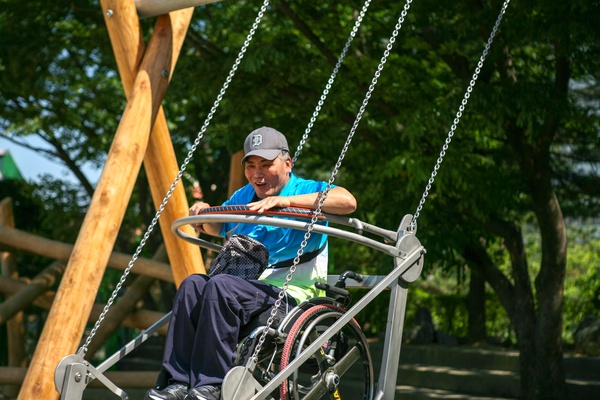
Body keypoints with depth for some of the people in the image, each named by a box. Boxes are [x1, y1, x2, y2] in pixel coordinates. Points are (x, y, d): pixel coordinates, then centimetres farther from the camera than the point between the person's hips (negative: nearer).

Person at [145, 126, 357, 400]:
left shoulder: (307, 192, -1)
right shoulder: (244, 196, 21)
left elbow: (348, 202, -22)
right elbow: (217, 229, 38)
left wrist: (286, 200, -28)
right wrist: (205, 214, 13)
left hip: (292, 294, -7)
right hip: (247, 289, 7)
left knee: (221, 286, -31)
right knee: (193, 284, -21)